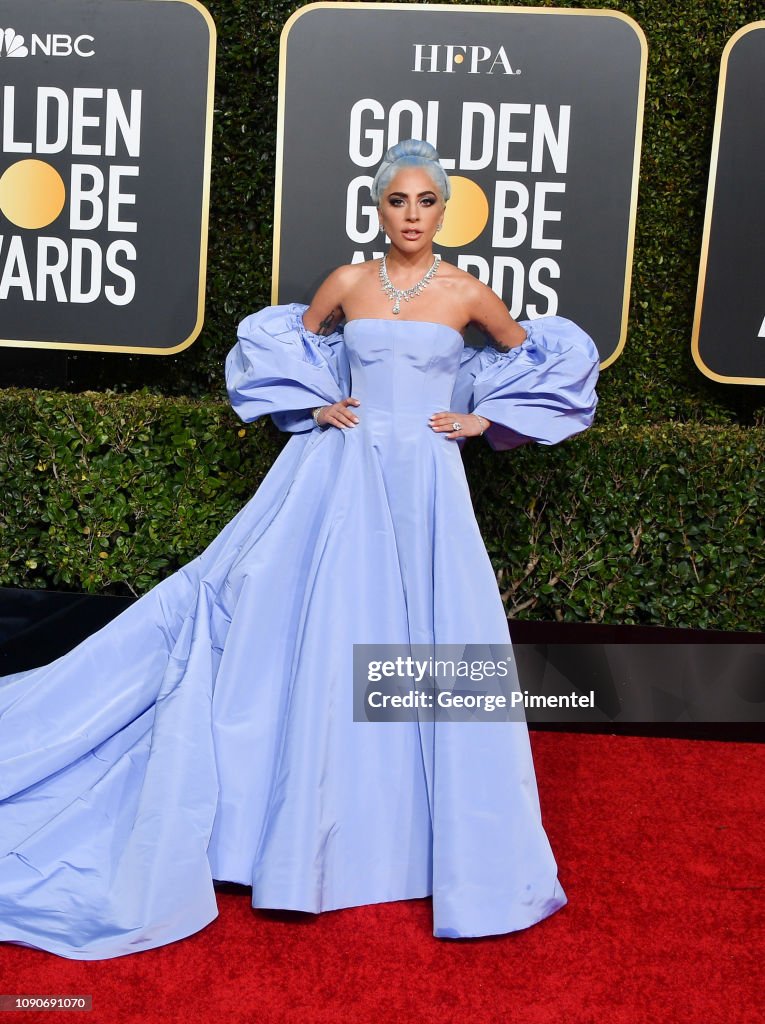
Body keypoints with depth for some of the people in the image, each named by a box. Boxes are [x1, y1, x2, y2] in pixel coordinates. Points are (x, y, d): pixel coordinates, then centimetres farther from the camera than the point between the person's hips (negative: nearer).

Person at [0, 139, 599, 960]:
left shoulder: (465, 292, 3)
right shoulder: (347, 282, 5)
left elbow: (539, 356, 15)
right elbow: (285, 339, 22)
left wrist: (484, 417, 6)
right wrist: (314, 403, 8)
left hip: (425, 484, 0)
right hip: (344, 475, 1)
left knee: (434, 646, -2)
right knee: (326, 641, 0)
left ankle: (444, 845, 17)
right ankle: (321, 834, 17)